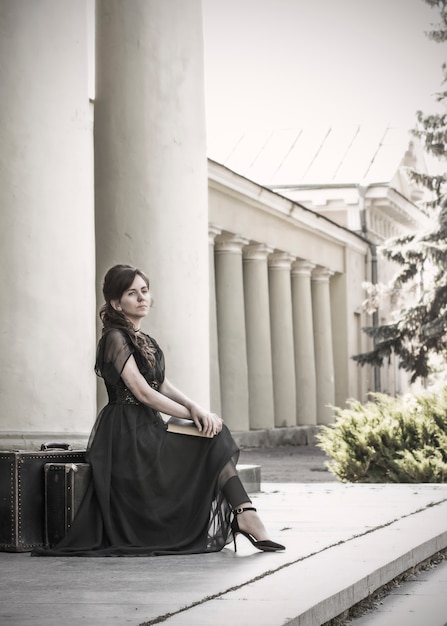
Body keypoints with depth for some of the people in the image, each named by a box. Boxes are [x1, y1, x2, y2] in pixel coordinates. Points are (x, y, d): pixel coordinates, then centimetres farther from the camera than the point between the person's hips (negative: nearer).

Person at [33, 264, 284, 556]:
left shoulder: (145, 341, 20)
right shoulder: (116, 337, -8)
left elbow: (163, 385, 11)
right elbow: (142, 392, -15)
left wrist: (195, 407, -9)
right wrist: (192, 414, -13)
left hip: (147, 429, 8)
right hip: (127, 434, -8)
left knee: (215, 434, -12)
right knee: (213, 437, -16)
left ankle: (243, 514, -19)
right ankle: (245, 514, -20)